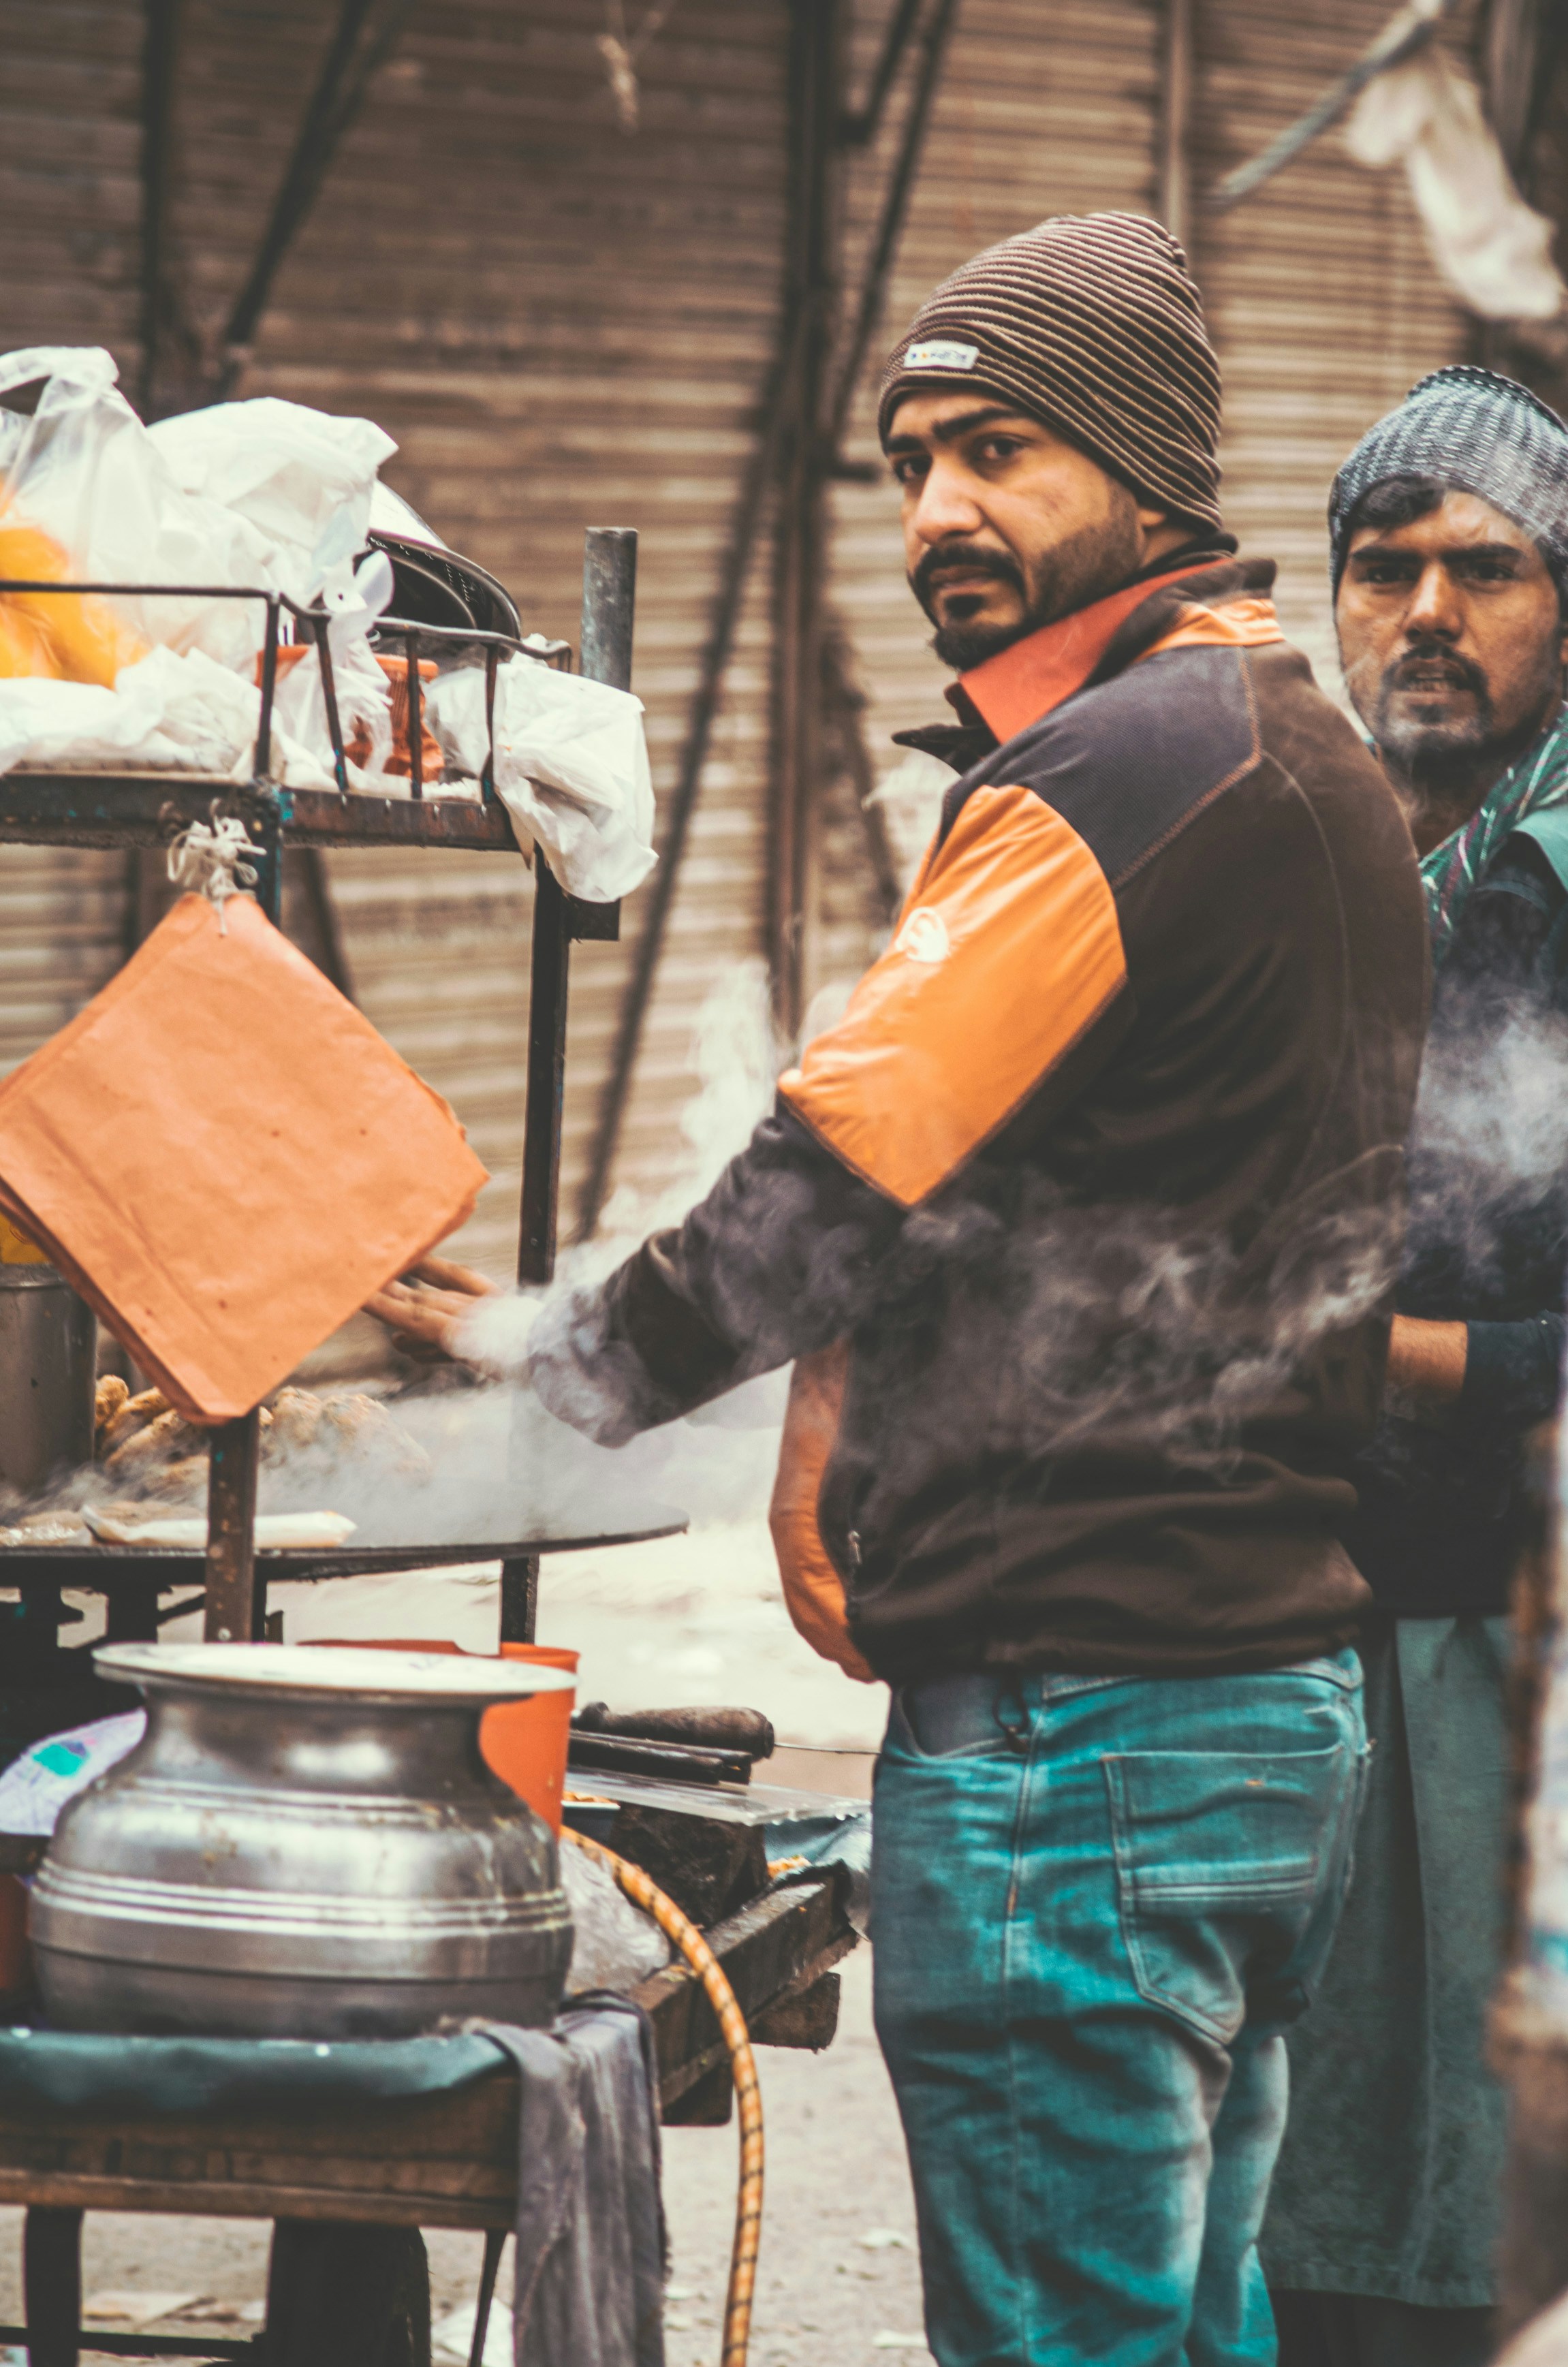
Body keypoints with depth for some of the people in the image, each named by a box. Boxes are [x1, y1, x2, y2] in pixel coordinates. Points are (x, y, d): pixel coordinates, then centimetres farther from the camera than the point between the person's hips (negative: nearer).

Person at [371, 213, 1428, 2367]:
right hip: (1288, 1687, 10)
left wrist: (546, 1358, -6)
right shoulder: (1311, 762, 17)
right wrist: (852, 1383, 6)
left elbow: (836, 1175, -18)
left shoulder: (1114, 776, -16)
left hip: (1073, 1712, -10)